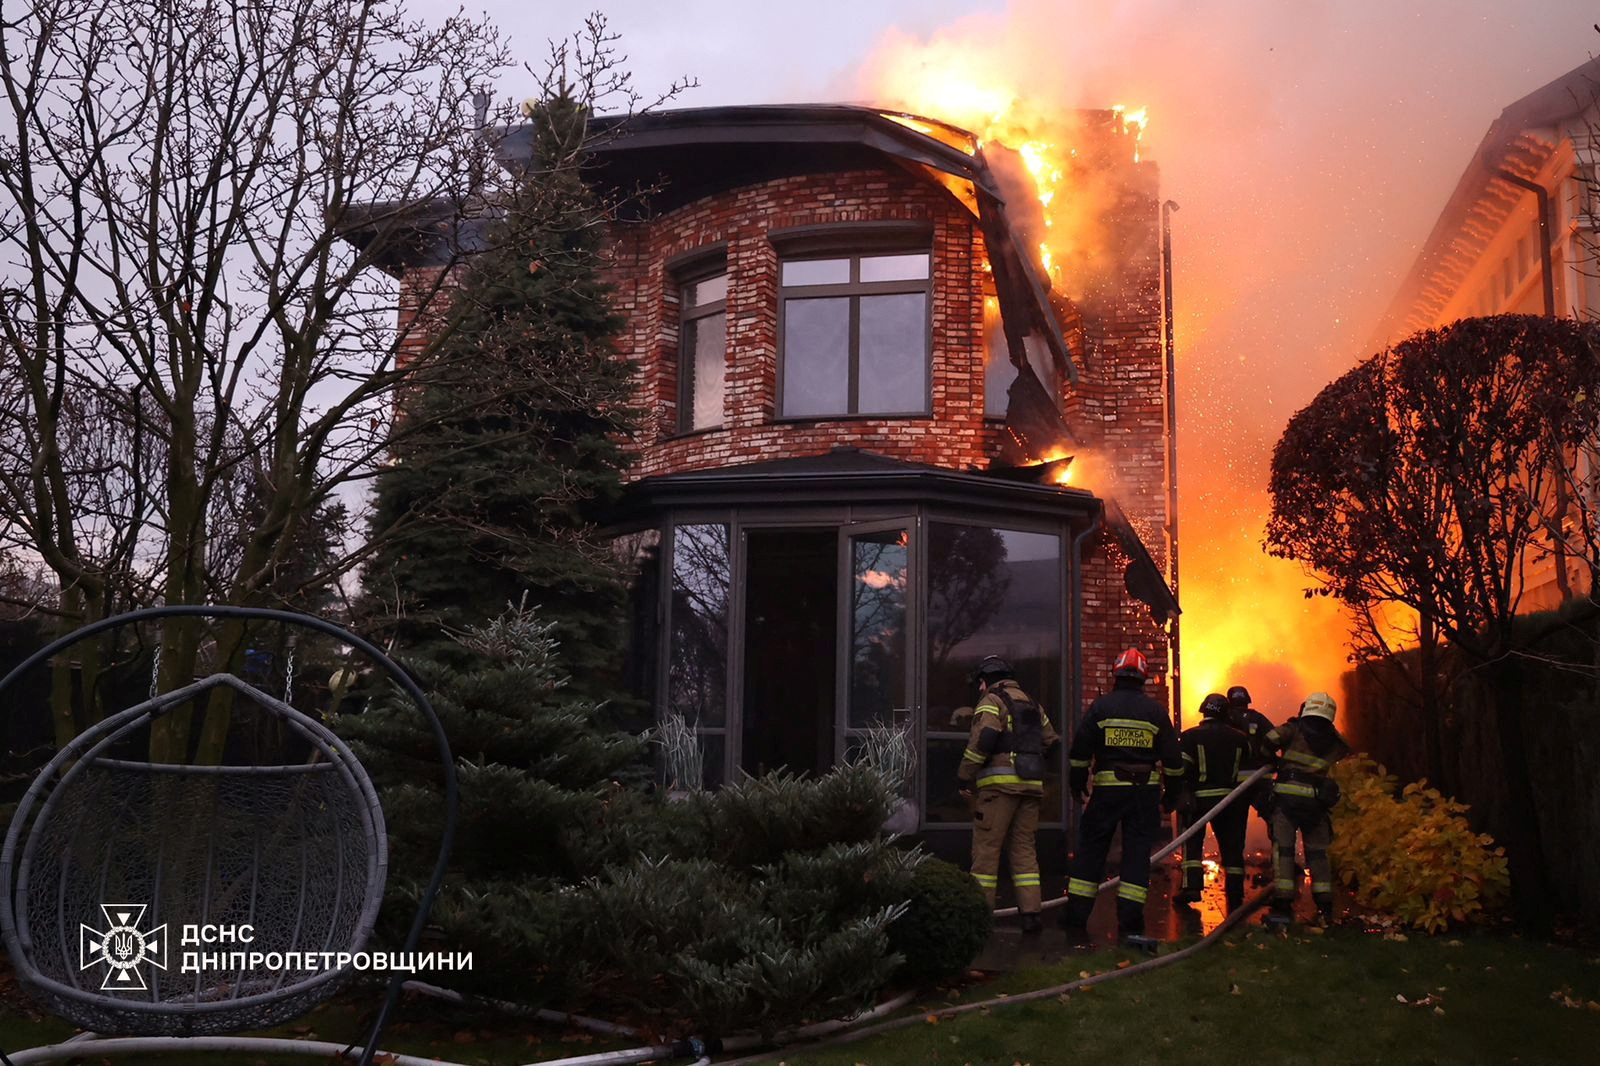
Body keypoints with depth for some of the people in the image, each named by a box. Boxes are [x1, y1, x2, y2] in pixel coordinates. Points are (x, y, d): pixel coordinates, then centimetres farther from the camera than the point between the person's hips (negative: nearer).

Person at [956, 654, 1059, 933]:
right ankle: (1030, 912, 4)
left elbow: (982, 740, -14)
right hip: (1031, 784, 7)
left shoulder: (992, 701, -1)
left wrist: (964, 777, -10)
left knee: (986, 848, -2)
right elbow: (1051, 740, 23)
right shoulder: (1032, 704, 22)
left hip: (999, 783, -7)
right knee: (1024, 848, 9)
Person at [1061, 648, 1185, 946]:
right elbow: (1173, 758, 5)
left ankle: (1076, 919, 7)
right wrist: (1173, 795, 15)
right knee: (1137, 854, 5)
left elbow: (1079, 751, -1)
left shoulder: (1101, 707, -1)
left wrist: (1077, 786, 11)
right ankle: (1129, 924, 2)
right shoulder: (1155, 711, 3)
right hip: (1145, 792, 1)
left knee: (1090, 851, 6)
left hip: (1107, 790, -1)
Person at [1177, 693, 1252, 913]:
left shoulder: (1190, 736, -5)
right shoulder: (1239, 738, 6)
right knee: (1232, 847, 9)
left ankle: (1192, 885, -4)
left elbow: (1179, 769, -11)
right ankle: (1235, 896, 11)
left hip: (1199, 797, -2)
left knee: (1192, 841, 10)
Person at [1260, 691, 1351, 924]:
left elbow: (1268, 740, -9)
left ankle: (1282, 905, -7)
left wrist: (1275, 760, 9)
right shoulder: (1334, 742, 14)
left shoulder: (1295, 729, 2)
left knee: (1283, 848, -1)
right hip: (1316, 801, 3)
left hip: (1287, 797, -3)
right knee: (1317, 852, 13)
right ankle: (1325, 906, 9)